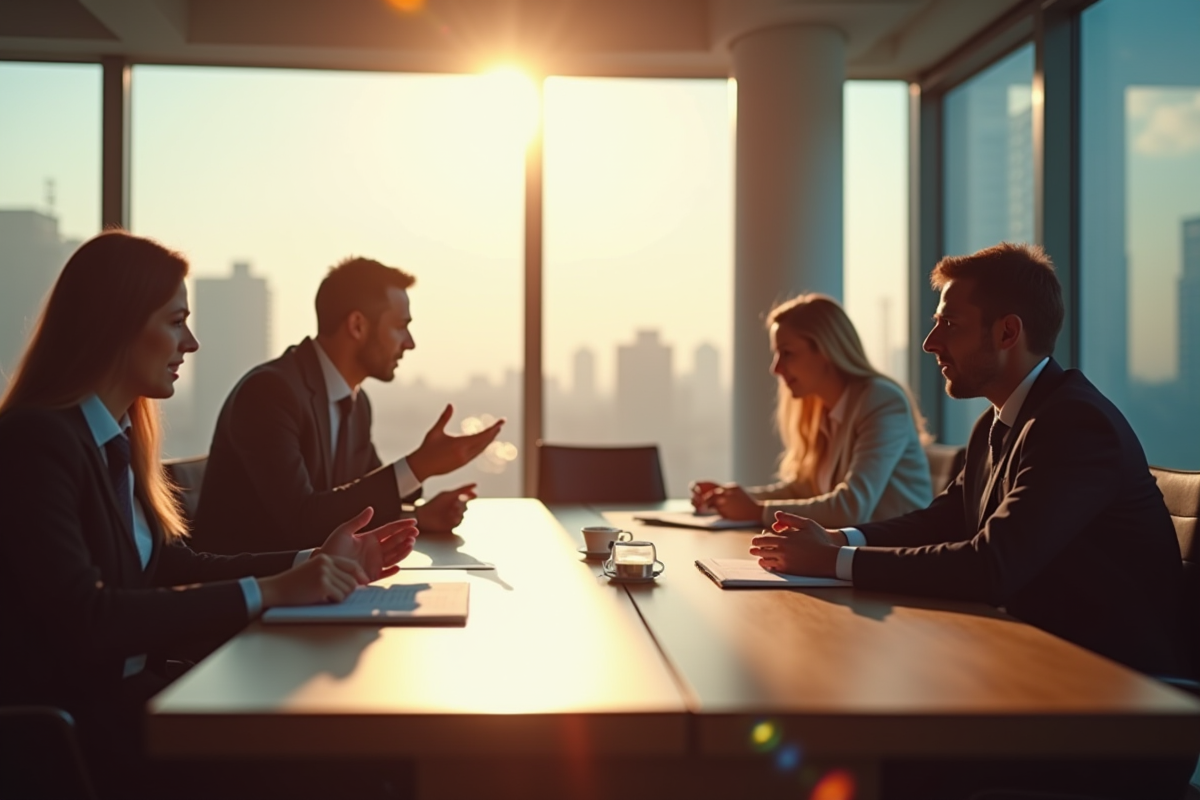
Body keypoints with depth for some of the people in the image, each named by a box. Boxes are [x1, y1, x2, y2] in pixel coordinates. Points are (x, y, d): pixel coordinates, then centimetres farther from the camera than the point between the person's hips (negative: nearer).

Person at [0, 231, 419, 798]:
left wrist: (313, 562, -2)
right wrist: (269, 591, -25)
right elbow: (85, 619, -26)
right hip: (69, 727, -7)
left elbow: (176, 567, 8)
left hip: (128, 691, 8)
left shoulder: (115, 436, 9)